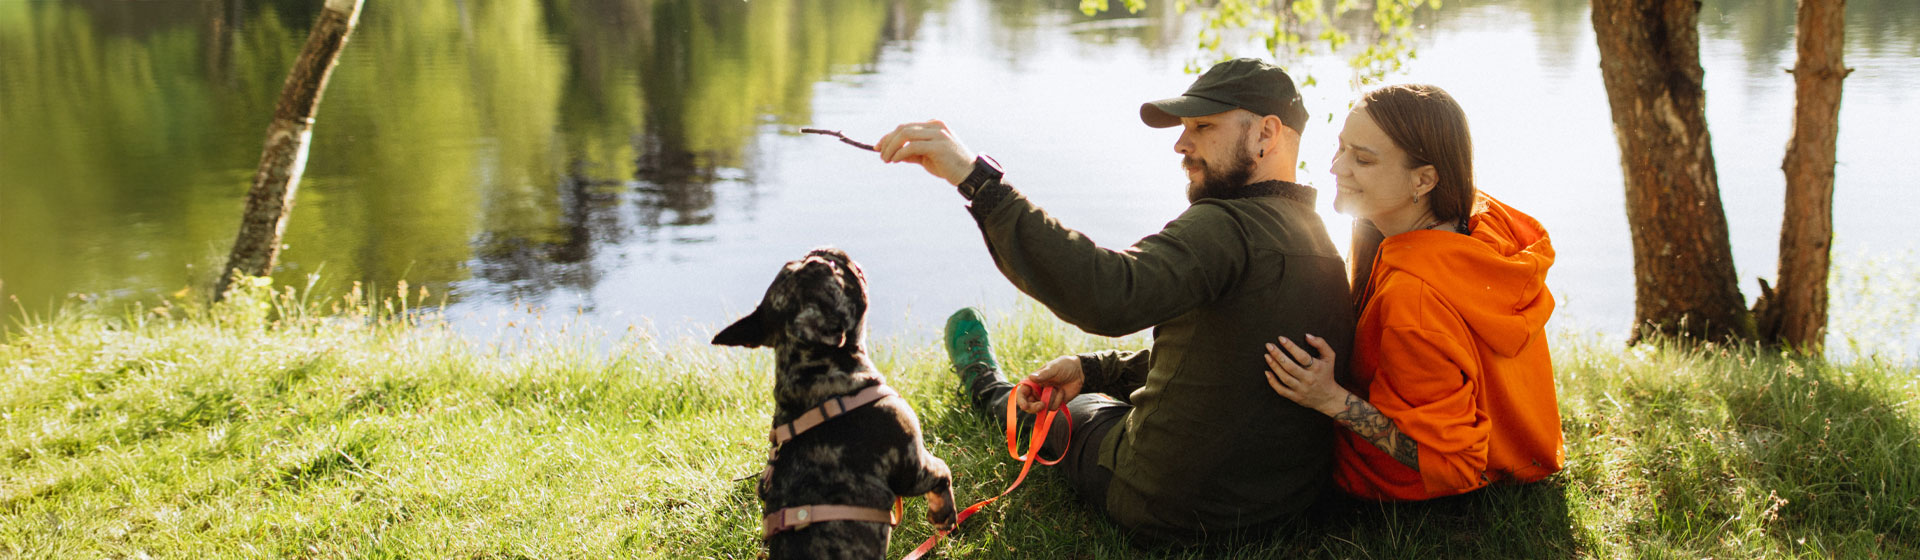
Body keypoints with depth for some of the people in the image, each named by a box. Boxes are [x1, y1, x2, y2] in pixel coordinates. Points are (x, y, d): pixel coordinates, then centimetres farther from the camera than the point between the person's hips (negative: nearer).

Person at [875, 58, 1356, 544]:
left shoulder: (1227, 227, -26)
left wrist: (977, 178, -43)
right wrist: (1090, 368, 8)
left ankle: (991, 392, 56)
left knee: (1072, 408, 24)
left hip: (1173, 512, -7)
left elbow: (1110, 295, -43)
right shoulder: (1315, 237, 5)